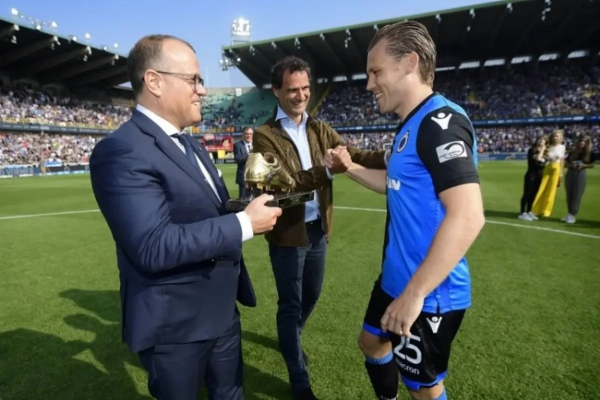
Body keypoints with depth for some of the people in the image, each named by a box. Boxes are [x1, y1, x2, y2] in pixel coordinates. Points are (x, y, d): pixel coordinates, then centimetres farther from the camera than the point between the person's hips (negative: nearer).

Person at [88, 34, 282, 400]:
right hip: (174, 324, -8)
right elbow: (153, 246, -32)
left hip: (222, 311, 8)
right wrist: (244, 224, -26)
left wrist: (250, 204, -5)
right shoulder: (122, 151, -22)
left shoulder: (191, 145, 9)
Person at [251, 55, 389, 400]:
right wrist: (328, 170, -36)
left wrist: (388, 157, -22)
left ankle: (292, 337, 52)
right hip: (288, 233, -5)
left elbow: (352, 154, -4)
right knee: (291, 303, 8)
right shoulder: (265, 135, -11)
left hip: (318, 228, 6)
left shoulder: (320, 128, 6)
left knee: (311, 295, 22)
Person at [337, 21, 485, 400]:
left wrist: (414, 293, -26)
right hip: (396, 279, 9)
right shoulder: (412, 125, 8)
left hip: (428, 295, -9)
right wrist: (351, 168, 11)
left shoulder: (441, 122, -22)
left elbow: (468, 216, -30)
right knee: (372, 342, 27)